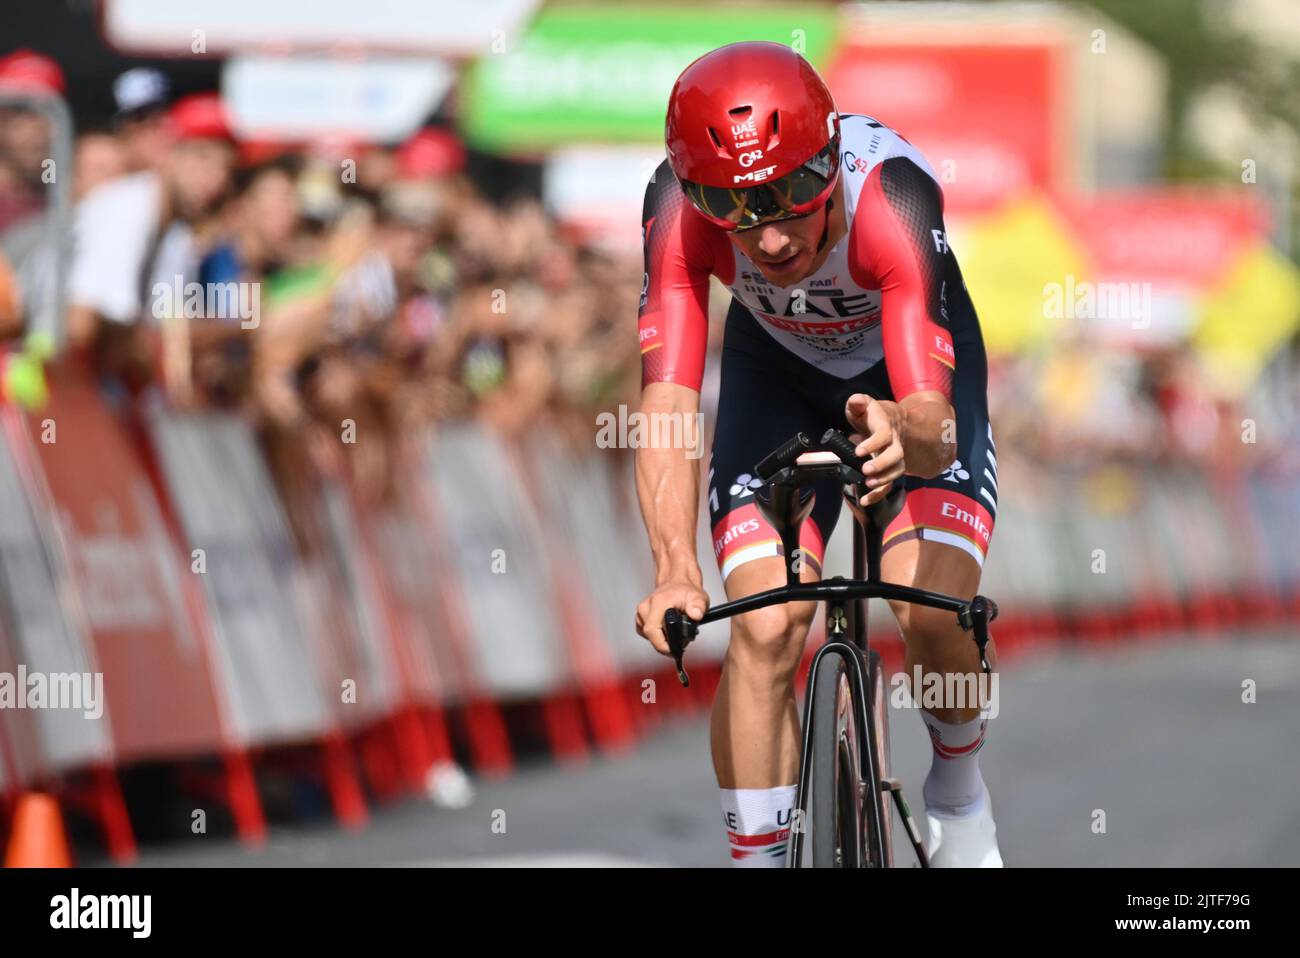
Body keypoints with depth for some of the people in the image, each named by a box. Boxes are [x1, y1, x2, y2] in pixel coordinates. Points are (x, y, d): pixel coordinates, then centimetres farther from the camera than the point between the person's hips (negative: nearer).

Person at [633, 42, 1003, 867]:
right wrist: (675, 571, -56)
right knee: (764, 630, -18)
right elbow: (667, 405, -41)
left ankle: (959, 791, 14)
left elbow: (937, 425, -48)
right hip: (777, 368, 2)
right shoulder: (681, 206, -35)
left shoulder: (891, 196, -41)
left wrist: (904, 430, -72)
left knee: (935, 616, -19)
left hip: (911, 369, -2)